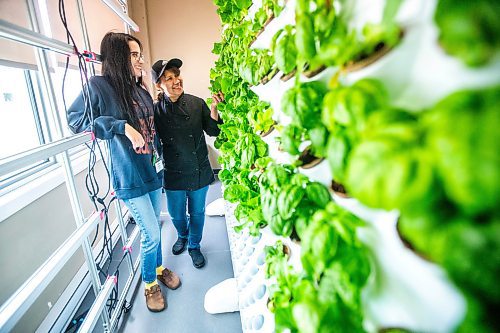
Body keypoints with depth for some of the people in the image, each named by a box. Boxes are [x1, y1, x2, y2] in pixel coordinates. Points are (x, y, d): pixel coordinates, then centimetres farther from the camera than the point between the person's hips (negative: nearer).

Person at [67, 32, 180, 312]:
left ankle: (159, 268, 43)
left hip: (154, 171, 6)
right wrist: (123, 126, -22)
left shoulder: (142, 91, 11)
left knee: (154, 228, 19)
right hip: (131, 177, -6)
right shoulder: (99, 86, -8)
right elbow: (75, 119, -11)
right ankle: (150, 284, 29)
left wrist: (161, 162, 16)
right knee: (151, 234, 1)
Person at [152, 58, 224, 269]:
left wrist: (214, 109, -18)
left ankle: (194, 246, 43)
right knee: (177, 215, 19)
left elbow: (213, 131, -3)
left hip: (199, 171, 0)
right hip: (174, 174, 0)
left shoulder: (197, 103, -7)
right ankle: (182, 236, 54)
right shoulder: (156, 110, -8)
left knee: (197, 213, 16)